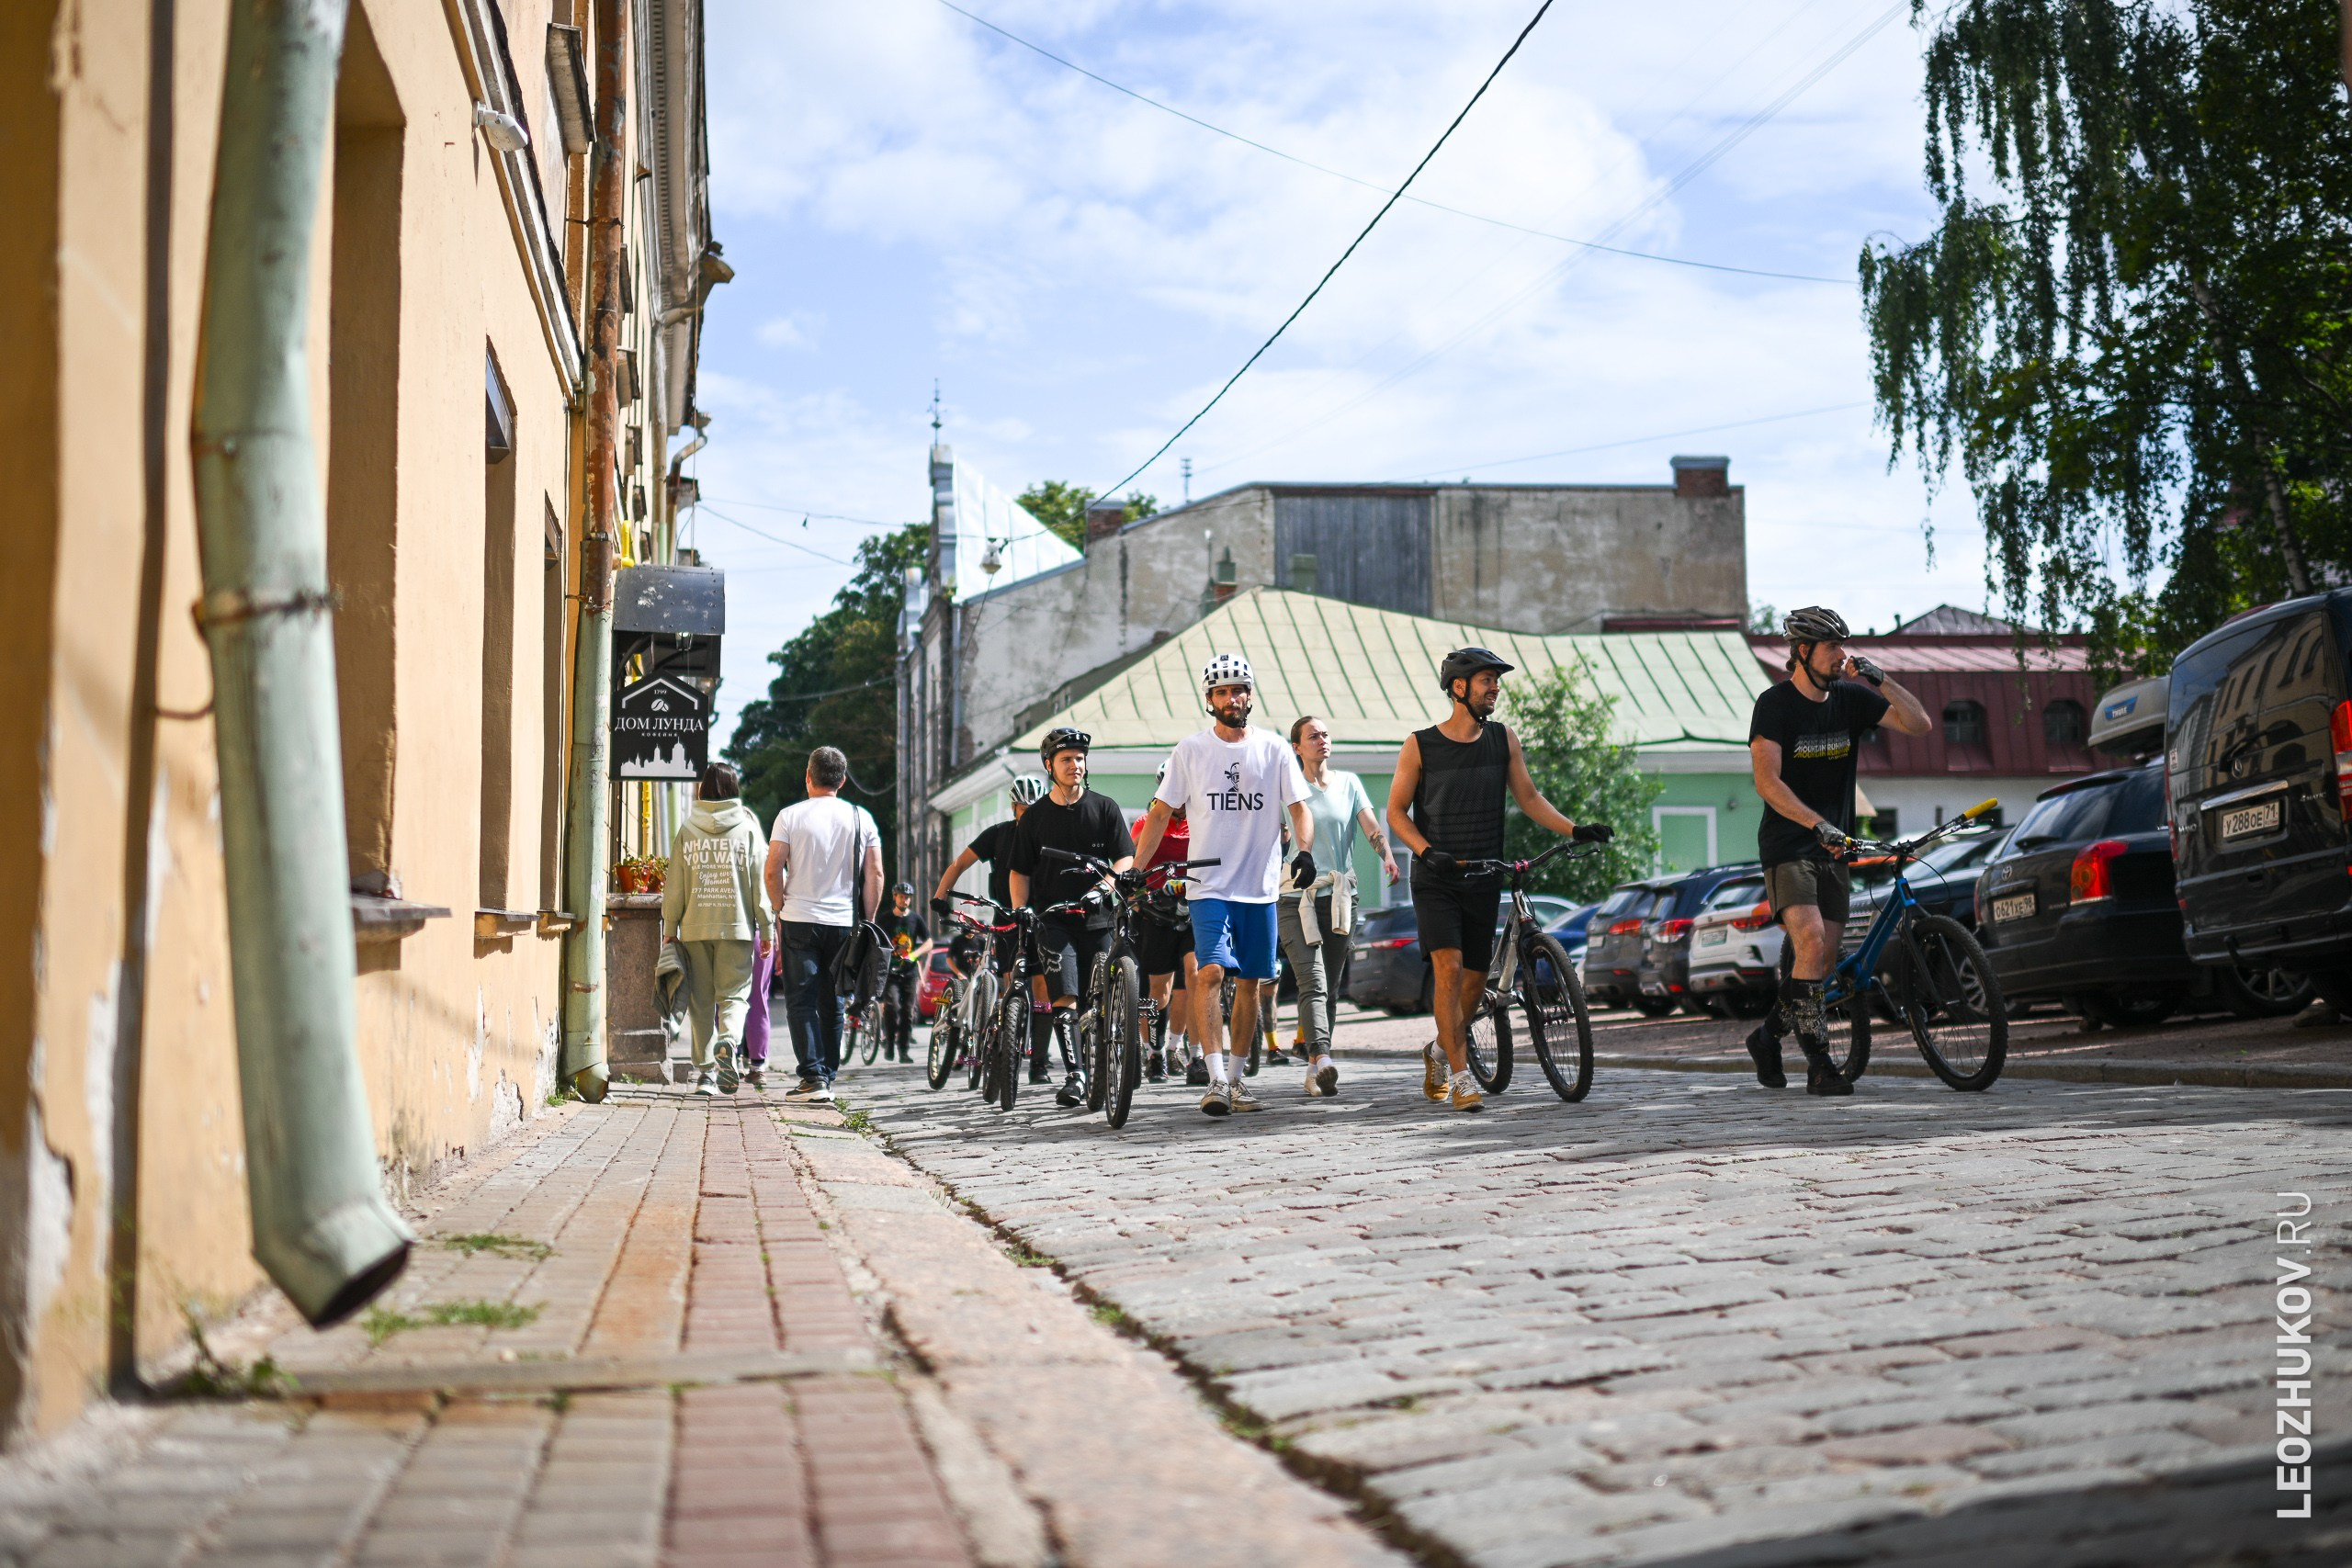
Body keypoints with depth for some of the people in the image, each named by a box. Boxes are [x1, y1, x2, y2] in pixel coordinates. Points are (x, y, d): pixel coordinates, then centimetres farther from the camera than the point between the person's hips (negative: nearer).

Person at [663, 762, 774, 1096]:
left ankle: (705, 1072, 9)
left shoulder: (687, 828, 4)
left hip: (695, 927, 1)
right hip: (736, 926, -1)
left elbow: (674, 885, 5)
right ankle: (728, 1041, -26)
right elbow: (759, 881, -1)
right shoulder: (747, 827, 0)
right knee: (734, 993, 3)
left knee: (700, 1000, 9)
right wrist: (765, 927, 5)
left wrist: (670, 928, 11)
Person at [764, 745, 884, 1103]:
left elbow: (772, 871, -7)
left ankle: (813, 1077, -9)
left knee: (801, 1002, 1)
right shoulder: (862, 819, 3)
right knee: (832, 1004, 13)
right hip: (844, 923, 3)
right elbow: (875, 875, 2)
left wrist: (780, 910, 7)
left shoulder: (791, 816, -4)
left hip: (799, 920, -3)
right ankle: (827, 1077, 16)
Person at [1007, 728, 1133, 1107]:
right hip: (1053, 921, -1)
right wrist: (1021, 912, -2)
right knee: (1064, 1000, -15)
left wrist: (1103, 887, -16)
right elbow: (1020, 871, 12)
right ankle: (1073, 1076, -18)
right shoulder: (1035, 817, 8)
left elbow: (1125, 858, 2)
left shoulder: (1105, 808, 6)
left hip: (1097, 918, 1)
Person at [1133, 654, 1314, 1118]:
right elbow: (1161, 813, 4)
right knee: (1211, 972, -18)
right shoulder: (1190, 750, 2)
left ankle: (1235, 1077, 21)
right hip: (1209, 884, -2)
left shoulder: (1273, 749, 5)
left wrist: (1304, 851, -15)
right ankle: (1216, 1080, -19)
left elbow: (1298, 807, 4)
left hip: (1260, 887, 2)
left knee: (1248, 982, 8)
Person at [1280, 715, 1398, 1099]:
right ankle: (1322, 1061, -32)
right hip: (1296, 897, -4)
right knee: (1313, 983, -18)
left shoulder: (1348, 782, 12)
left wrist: (1388, 855, -17)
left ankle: (1313, 1069, 13)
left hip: (1339, 895, 4)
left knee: (1330, 988, 6)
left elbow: (1371, 825, 2)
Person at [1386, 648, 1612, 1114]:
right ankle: (1460, 1074, -15)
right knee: (1449, 967, -17)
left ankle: (1440, 1050, 31)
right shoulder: (1420, 745, -3)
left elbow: (1528, 797, 9)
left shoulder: (1503, 740, 6)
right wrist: (1425, 850, -17)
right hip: (1436, 879, -4)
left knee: (1474, 977, 6)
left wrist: (1575, 830, -4)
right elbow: (1396, 811, -1)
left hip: (1484, 879, 4)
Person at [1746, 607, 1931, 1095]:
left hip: (1834, 848, 6)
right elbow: (1767, 782, -19)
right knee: (1810, 939, -22)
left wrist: (1879, 680, -9)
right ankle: (1819, 1063, -20)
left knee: (1825, 961, 4)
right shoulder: (1775, 703, -10)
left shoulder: (1849, 698, 6)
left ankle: (1768, 1036, 27)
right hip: (1787, 845, -6)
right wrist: (1818, 825, -30)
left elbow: (1918, 724, 3)